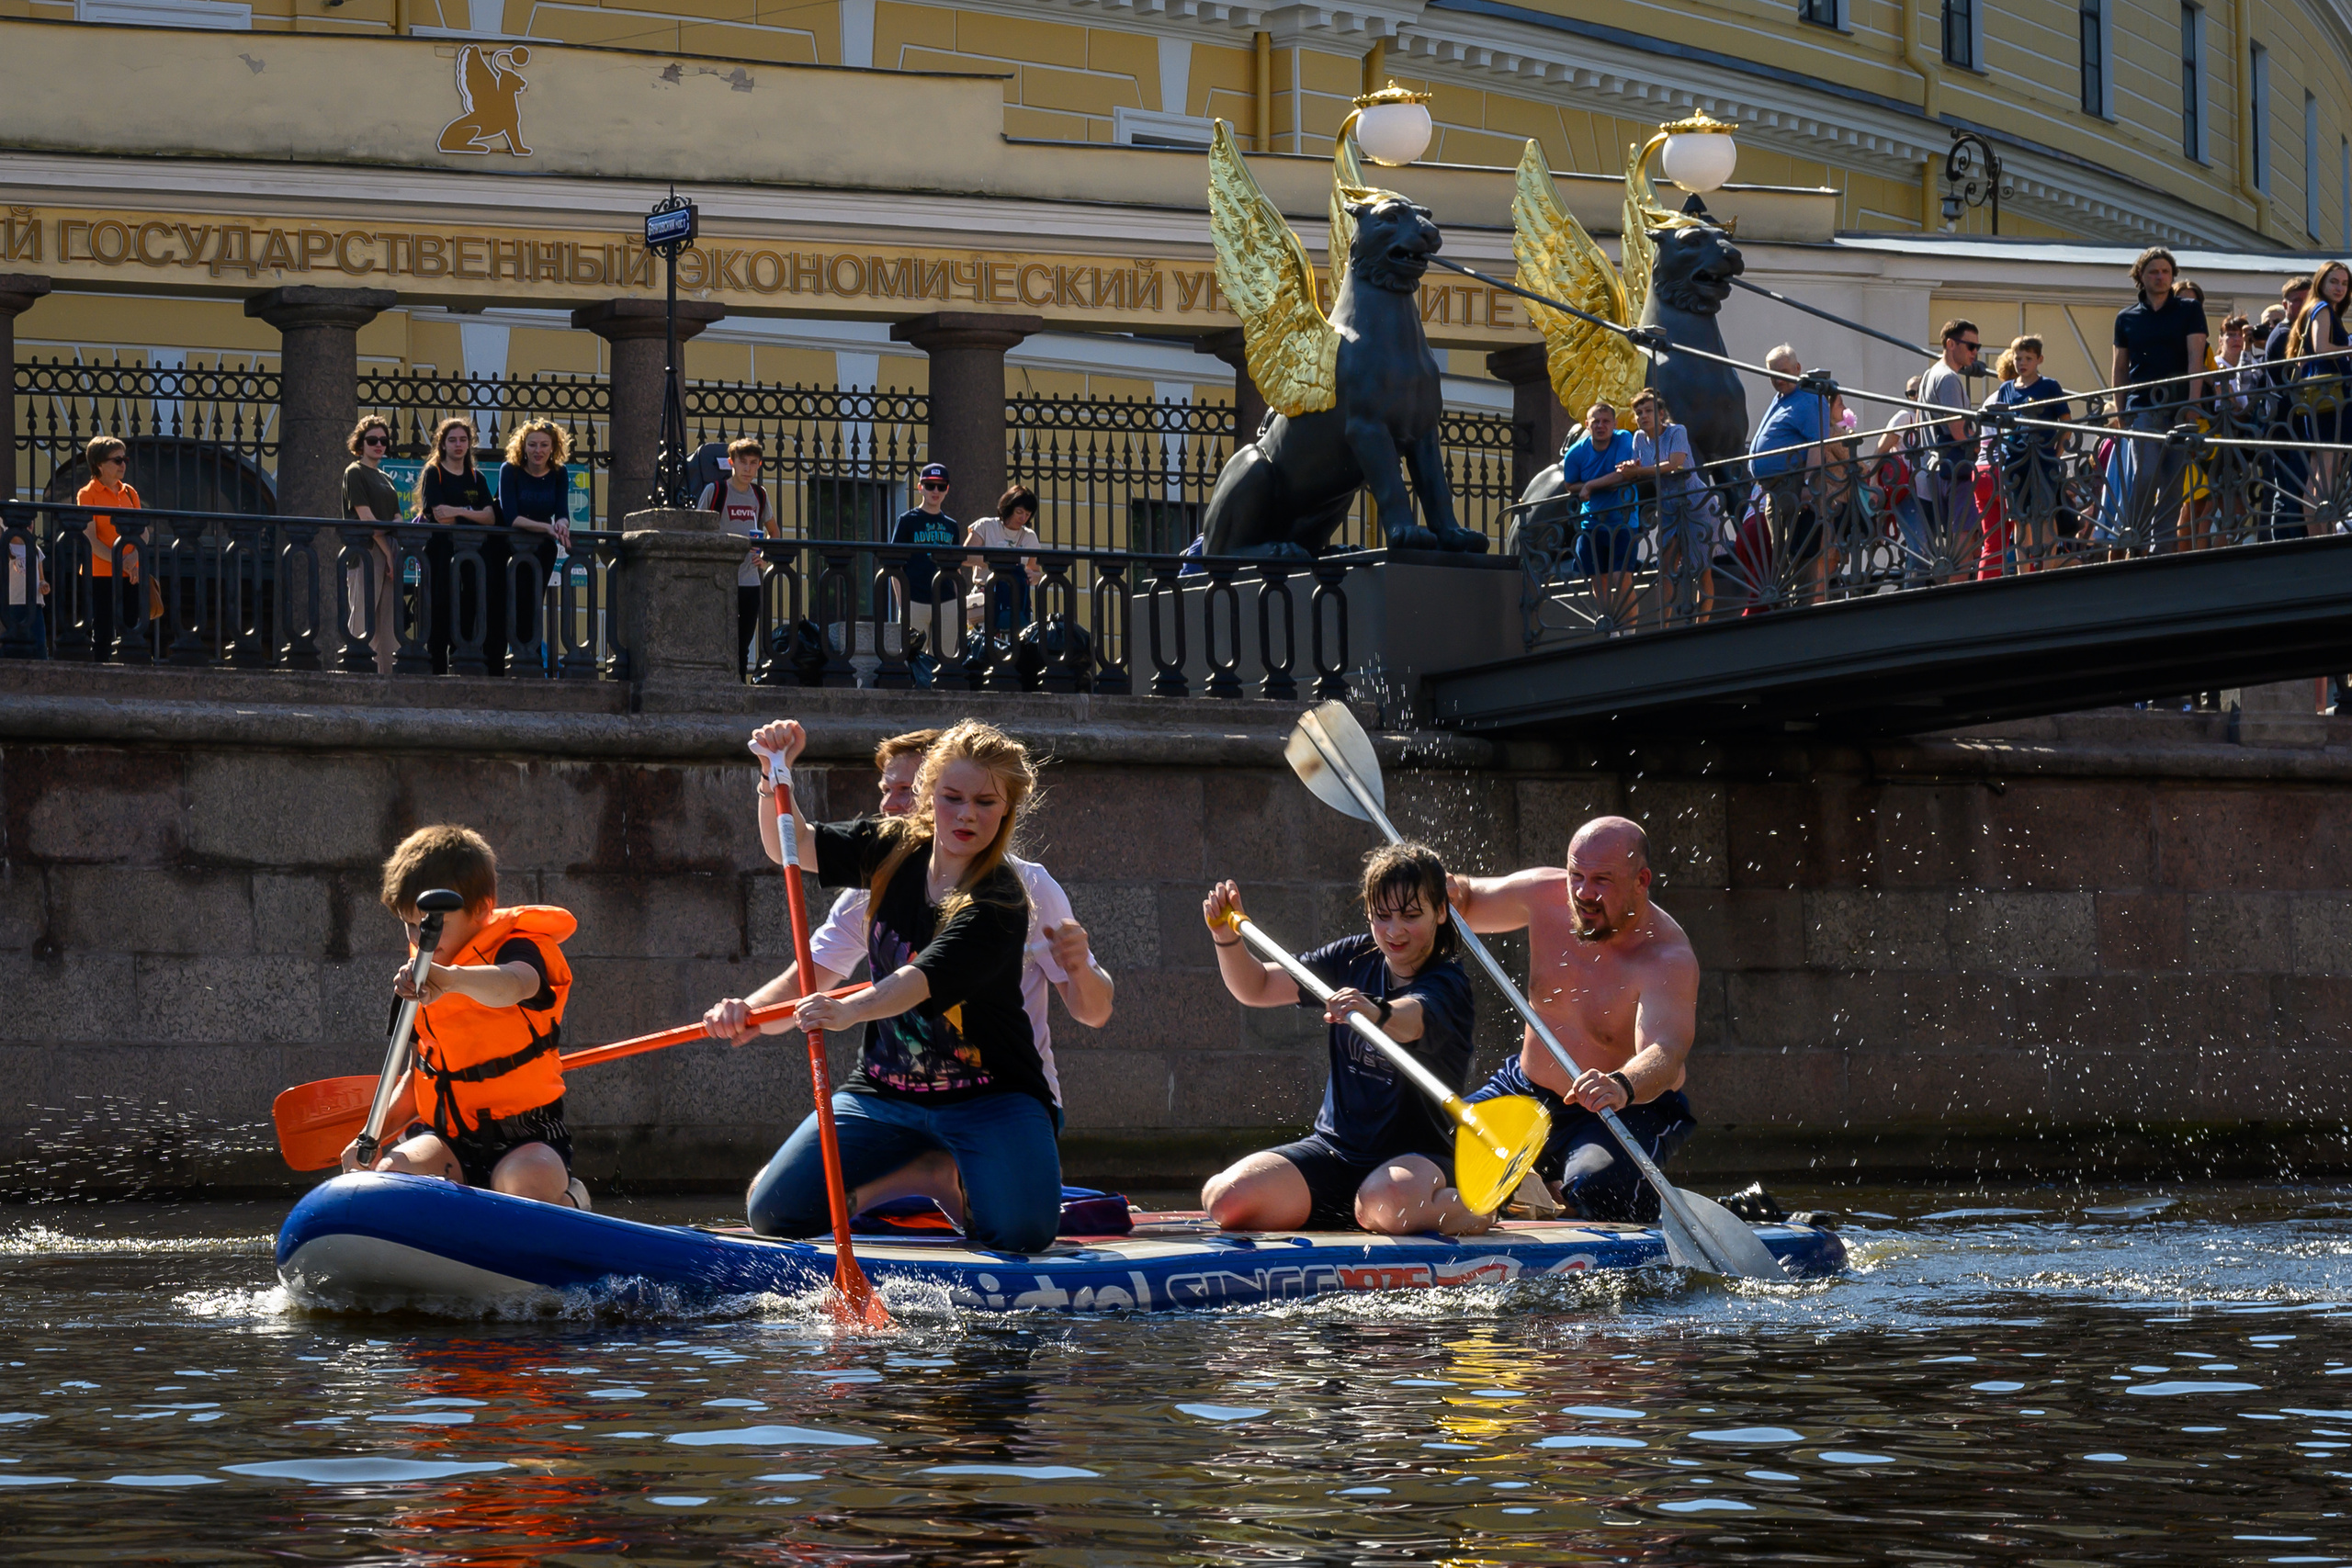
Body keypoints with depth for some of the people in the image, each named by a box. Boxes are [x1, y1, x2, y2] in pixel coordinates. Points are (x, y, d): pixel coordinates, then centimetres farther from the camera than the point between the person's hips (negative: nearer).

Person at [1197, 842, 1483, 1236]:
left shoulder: (1447, 984, -11)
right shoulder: (1355, 959, 8)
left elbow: (1411, 1022, -36)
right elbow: (1255, 988, 12)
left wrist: (1375, 1012, -60)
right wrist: (1226, 936, -9)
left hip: (1419, 1152, -5)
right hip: (1335, 1147, 5)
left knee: (1387, 1205, -42)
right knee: (1227, 1198, -20)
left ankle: (1469, 1206, -7)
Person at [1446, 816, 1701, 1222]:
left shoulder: (1668, 959, -27)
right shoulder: (1547, 896, -9)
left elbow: (1664, 1055, -44)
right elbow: (1464, 905, 10)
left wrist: (1620, 1086, -66)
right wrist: (1450, 892, -15)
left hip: (1629, 1111, -6)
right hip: (1527, 1091, 6)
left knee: (1595, 1189, -35)